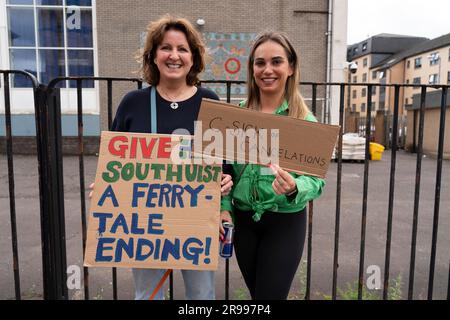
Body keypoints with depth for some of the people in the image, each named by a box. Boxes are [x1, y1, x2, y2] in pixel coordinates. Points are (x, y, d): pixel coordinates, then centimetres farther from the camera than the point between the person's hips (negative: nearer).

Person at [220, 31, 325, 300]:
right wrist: (224, 208, -6)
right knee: (255, 293, 20)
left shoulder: (305, 120, -10)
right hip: (243, 219, 3)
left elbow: (316, 180, -10)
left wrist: (294, 188, -31)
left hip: (286, 222, -3)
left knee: (271, 294, 4)